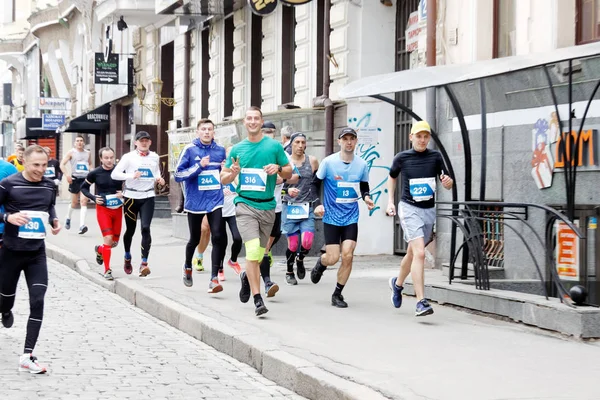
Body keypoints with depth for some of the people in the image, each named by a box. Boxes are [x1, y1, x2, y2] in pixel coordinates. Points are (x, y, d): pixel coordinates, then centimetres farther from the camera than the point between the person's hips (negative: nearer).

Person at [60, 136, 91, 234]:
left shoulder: (87, 153, 11)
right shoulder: (71, 152, -1)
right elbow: (62, 164, -5)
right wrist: (67, 175, -19)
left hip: (85, 179, 2)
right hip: (75, 179, -2)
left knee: (83, 201, -13)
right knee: (74, 202, 9)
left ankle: (82, 226, -22)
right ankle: (68, 219, 38)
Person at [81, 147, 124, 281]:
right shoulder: (95, 173, -6)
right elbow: (83, 187, 8)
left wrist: (123, 193, -14)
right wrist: (93, 198, -7)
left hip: (117, 209, 3)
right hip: (103, 209, -3)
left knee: (114, 241, 11)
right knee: (108, 238, -14)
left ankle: (99, 249, 45)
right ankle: (107, 270, -3)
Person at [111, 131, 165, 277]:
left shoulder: (154, 157, 7)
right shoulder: (129, 157, -4)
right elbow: (114, 174, -10)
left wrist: (159, 179, 2)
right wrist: (132, 175, -24)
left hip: (148, 197, 1)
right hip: (131, 197, -1)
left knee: (145, 228, -15)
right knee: (130, 230, 11)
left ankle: (144, 262, -18)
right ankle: (127, 257, 36)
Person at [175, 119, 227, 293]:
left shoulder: (220, 150, 6)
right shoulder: (190, 150, -4)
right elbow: (178, 175, -9)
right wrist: (199, 165, -19)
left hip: (216, 201, 2)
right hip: (195, 202, -1)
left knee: (219, 237, -16)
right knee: (195, 239, 13)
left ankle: (214, 278, -13)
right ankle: (188, 267, 43)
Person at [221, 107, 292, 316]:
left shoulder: (274, 146, 4)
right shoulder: (237, 149, 7)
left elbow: (289, 172, 10)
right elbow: (223, 179, 13)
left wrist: (278, 168, -12)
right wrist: (233, 172, -10)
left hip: (267, 206, 1)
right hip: (245, 204, -1)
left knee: (259, 253, 10)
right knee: (252, 250, -18)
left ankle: (247, 276, 43)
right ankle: (257, 299, -16)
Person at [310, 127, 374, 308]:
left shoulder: (362, 164, 2)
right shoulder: (328, 162, -7)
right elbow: (315, 184, 2)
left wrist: (366, 197, -7)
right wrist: (317, 204, -12)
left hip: (351, 218, 2)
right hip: (331, 217, -2)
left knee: (347, 255, -11)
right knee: (333, 258, -5)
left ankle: (338, 294, 6)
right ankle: (320, 263, 34)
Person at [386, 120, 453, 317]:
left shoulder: (435, 156, 2)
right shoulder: (402, 158, -2)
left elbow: (447, 184, 5)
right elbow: (392, 177, 17)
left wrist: (448, 181, -19)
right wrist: (390, 202, 9)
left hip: (429, 210, 4)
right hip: (409, 209, -4)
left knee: (413, 253, 17)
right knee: (419, 253, -19)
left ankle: (397, 283, 46)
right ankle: (421, 302, -22)